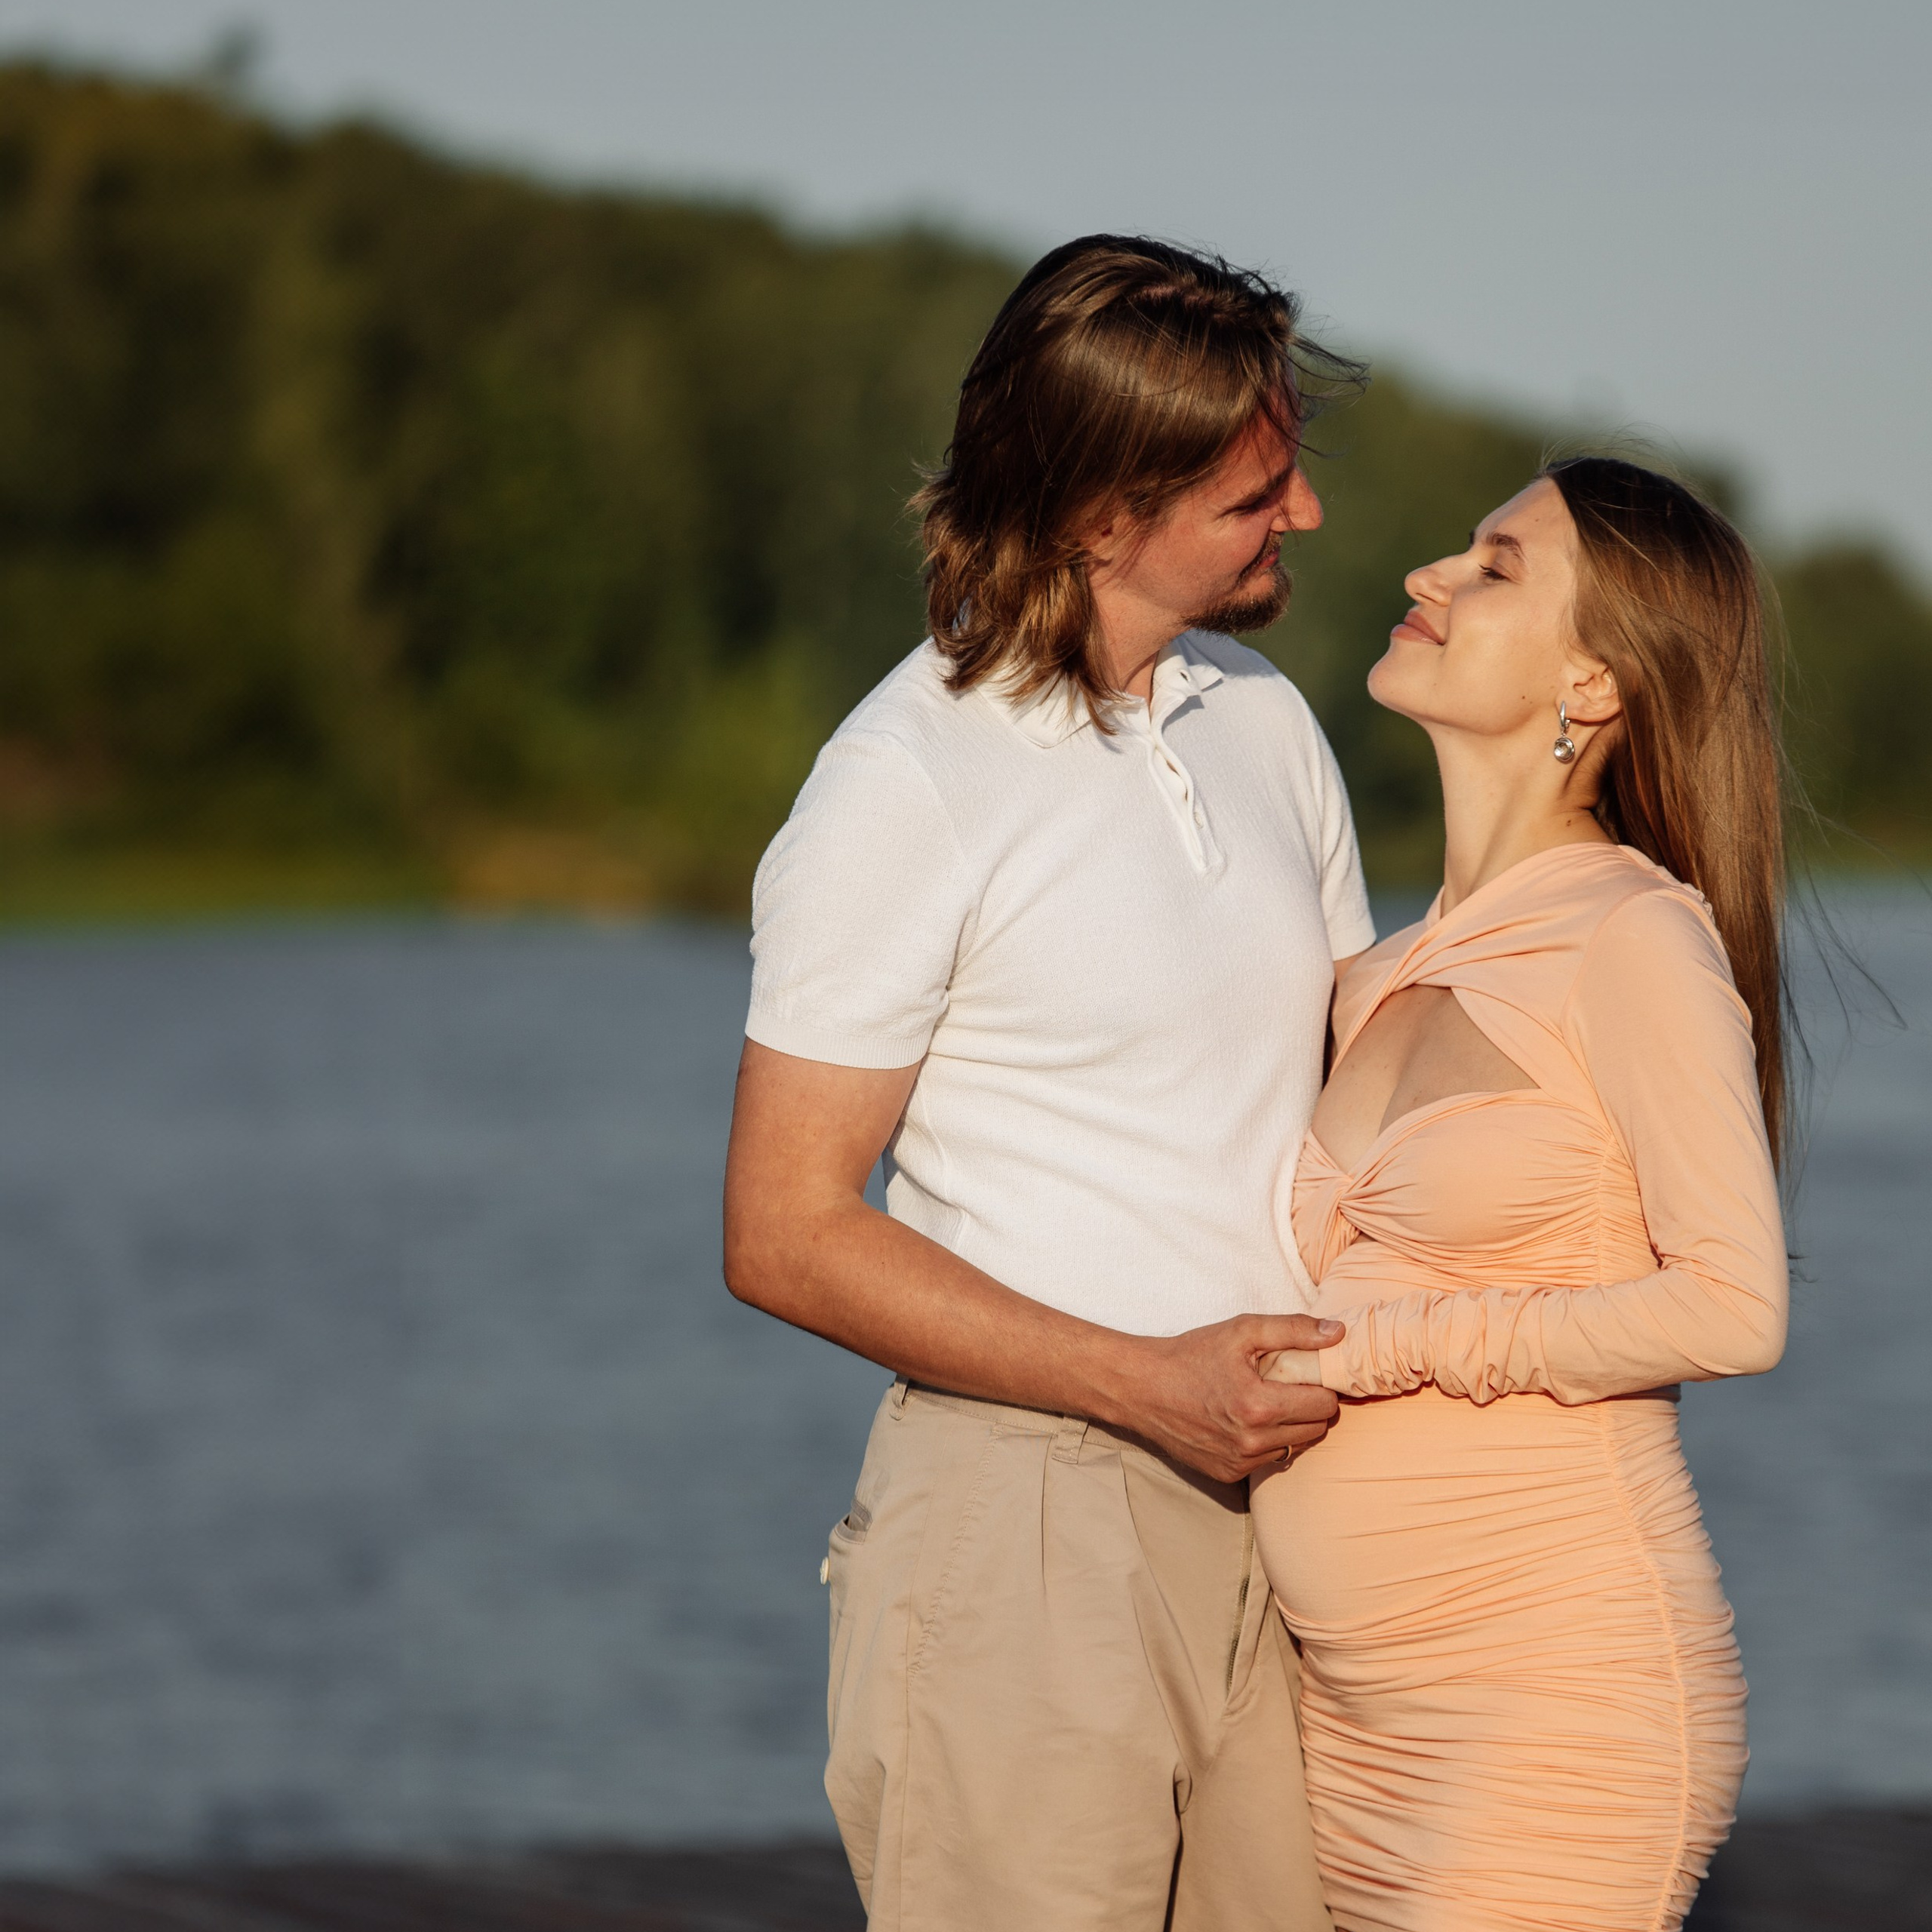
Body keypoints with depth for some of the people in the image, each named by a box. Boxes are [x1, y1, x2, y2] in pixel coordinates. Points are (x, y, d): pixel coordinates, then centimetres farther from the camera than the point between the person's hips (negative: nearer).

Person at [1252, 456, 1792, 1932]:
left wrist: (1378, 1344, -13)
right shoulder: (1390, 982, 13)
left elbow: (1733, 1308, -17)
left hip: (1565, 1690, -7)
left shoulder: (1636, 937, -10)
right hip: (1356, 1701, 7)